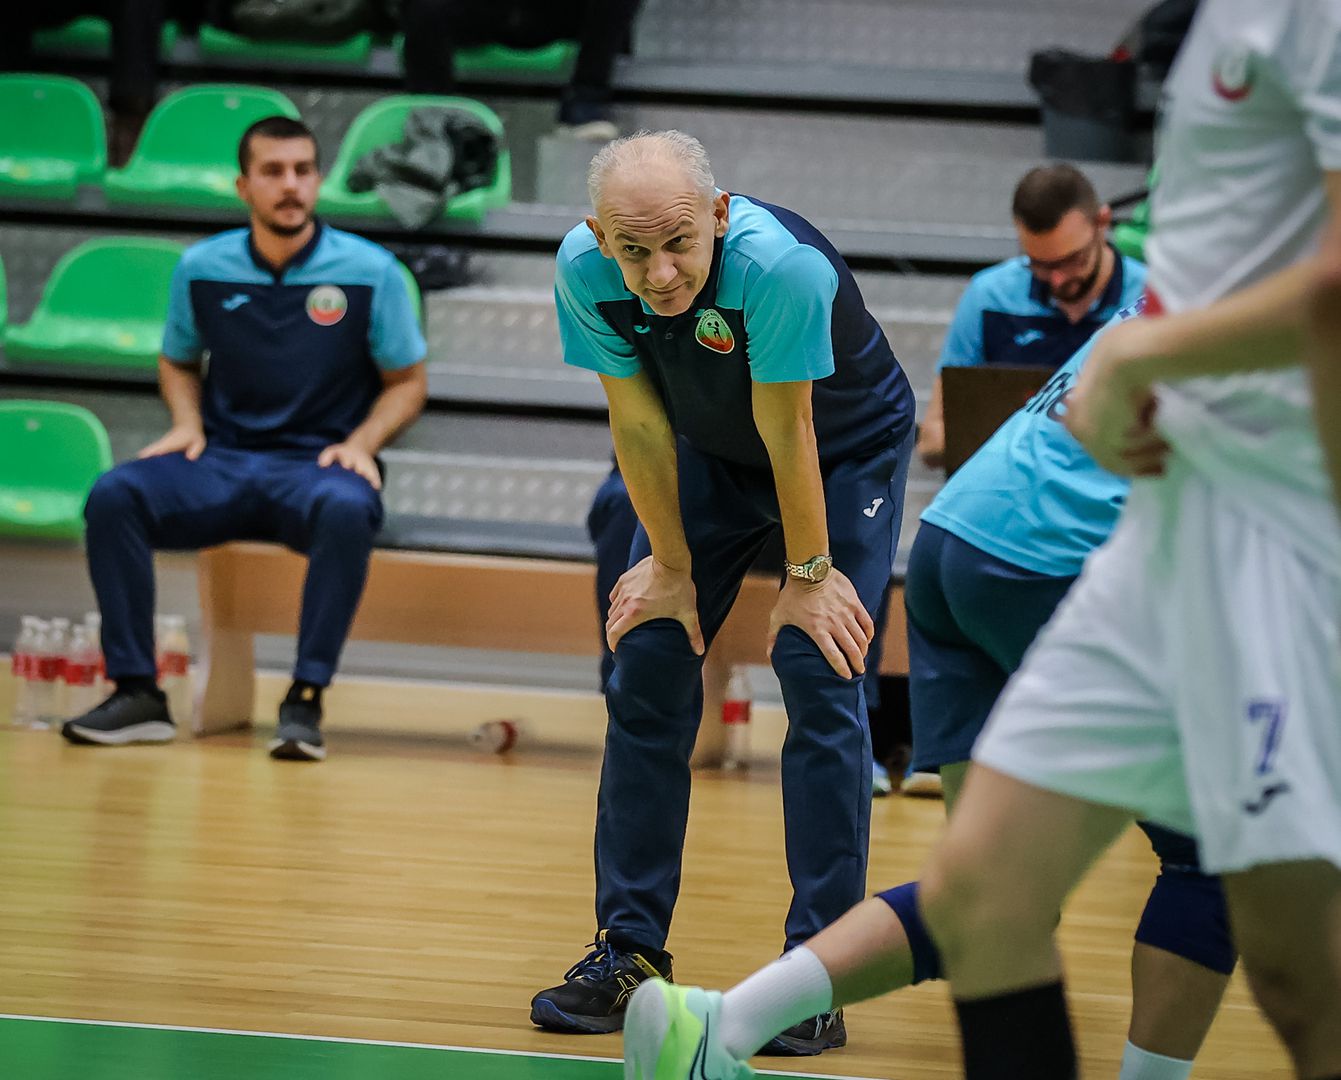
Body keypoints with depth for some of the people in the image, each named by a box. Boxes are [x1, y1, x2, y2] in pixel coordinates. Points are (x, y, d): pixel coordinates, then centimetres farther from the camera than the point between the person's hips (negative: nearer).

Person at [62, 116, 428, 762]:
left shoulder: (370, 272, -1)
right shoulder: (202, 269, 5)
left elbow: (408, 382, 7)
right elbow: (177, 361, 22)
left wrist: (361, 443, -10)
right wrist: (187, 423, 2)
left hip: (317, 465, -2)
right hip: (222, 460, 3)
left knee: (347, 511, -39)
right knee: (112, 496, -25)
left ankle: (305, 699, -31)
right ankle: (136, 693, -22)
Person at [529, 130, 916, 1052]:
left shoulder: (782, 267, -40)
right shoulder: (583, 272, -26)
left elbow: (789, 434, -29)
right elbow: (640, 423, -14)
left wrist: (808, 576, -18)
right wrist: (671, 565, -7)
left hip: (848, 449, -4)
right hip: (711, 452, 4)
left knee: (821, 681, -15)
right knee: (648, 673, -1)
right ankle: (630, 951, 8)